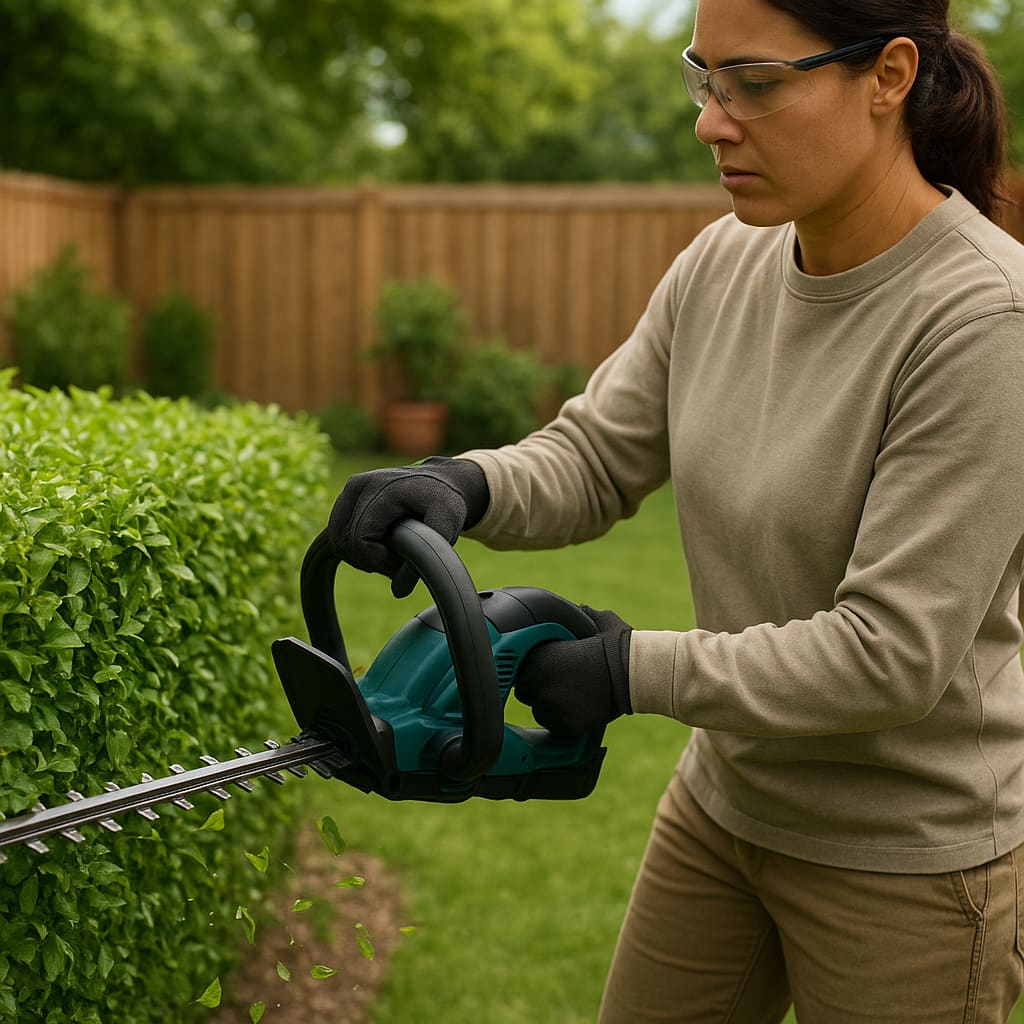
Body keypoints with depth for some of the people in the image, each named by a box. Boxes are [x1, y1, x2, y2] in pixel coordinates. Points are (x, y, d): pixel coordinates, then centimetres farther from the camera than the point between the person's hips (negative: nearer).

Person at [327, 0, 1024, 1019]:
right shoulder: (725, 265, -4)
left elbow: (891, 654, -27)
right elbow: (594, 459, 1)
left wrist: (635, 669, -20)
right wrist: (464, 484, -20)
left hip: (909, 860, -6)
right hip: (726, 802, 7)